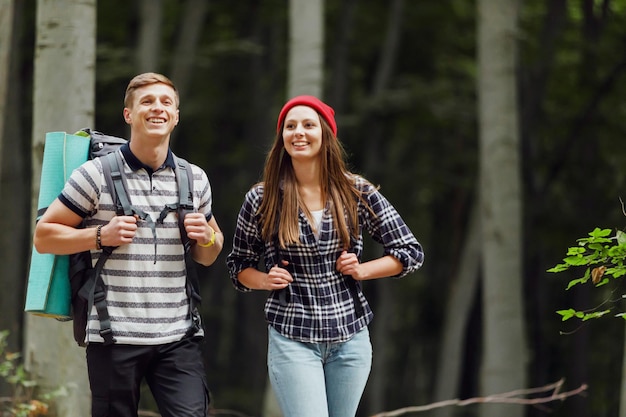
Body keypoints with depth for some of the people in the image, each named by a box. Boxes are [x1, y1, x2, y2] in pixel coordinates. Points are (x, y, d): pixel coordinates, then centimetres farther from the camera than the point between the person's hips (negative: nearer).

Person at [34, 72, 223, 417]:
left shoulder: (195, 179, 12)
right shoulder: (97, 174, -1)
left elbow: (208, 257, 23)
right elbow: (43, 236, 2)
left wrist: (207, 237, -1)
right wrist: (101, 236, -12)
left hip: (178, 337, 3)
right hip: (114, 337, -2)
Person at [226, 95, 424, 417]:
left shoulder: (357, 193, -1)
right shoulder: (261, 199, -2)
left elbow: (411, 253, 5)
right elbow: (238, 264, 11)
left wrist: (361, 270, -8)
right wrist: (266, 280, -9)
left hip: (350, 335, 2)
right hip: (292, 338, -2)